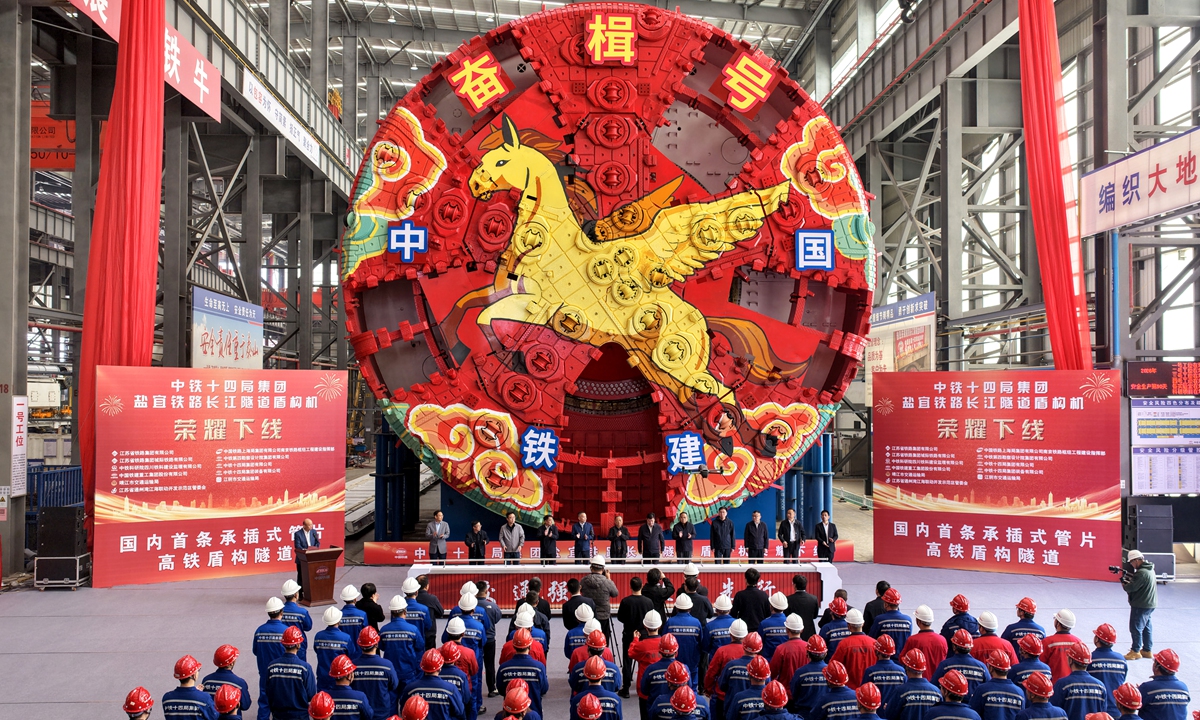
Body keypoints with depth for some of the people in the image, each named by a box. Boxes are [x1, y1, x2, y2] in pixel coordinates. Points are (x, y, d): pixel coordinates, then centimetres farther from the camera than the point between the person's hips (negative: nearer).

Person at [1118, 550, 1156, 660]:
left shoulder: (1142, 573, -24)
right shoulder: (1149, 569, 8)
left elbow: (1131, 588, -23)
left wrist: (1123, 582, -5)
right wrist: (1128, 576, 0)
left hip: (1141, 605, -10)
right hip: (1149, 604, 10)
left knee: (1136, 627, 0)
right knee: (1146, 627, 18)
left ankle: (1135, 651, 7)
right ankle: (1147, 650, 27)